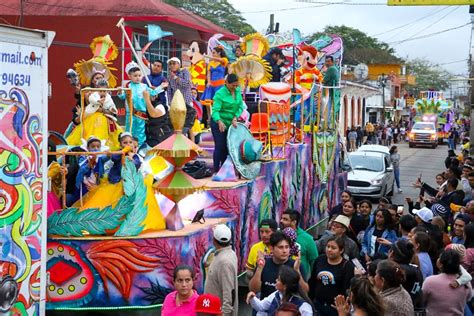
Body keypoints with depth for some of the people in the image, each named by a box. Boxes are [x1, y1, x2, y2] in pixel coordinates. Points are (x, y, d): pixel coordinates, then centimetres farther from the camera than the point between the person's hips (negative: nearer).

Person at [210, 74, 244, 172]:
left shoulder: (238, 91, -3)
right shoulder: (220, 94, -22)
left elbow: (240, 107, 0)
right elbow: (215, 110, -29)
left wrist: (235, 118, -16)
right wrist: (219, 122, -46)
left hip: (230, 123, 6)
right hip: (218, 123, -6)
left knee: (227, 147, 9)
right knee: (220, 146, -6)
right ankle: (216, 171, 2)